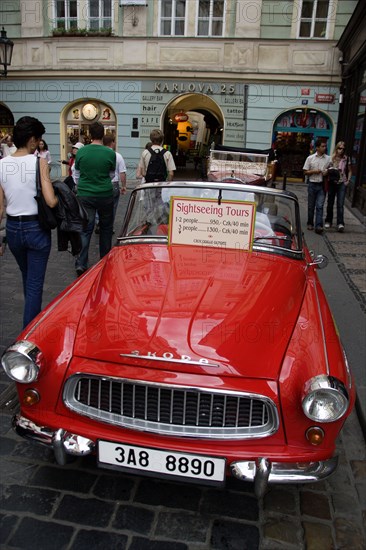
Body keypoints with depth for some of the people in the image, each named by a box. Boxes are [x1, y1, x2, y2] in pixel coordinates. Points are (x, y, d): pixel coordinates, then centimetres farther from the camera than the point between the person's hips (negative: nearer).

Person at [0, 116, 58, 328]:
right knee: (35, 284, 5)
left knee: (27, 278, 26)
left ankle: (33, 318, 46)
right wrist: (61, 195, 3)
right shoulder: (39, 162, -13)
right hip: (36, 229, -5)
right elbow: (51, 201, -20)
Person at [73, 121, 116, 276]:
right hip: (105, 195, -1)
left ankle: (81, 264, -6)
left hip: (85, 195, 1)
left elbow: (77, 175, 8)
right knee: (106, 228, 16)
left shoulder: (81, 152, -3)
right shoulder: (110, 153, -7)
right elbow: (111, 175, 7)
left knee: (85, 229, 4)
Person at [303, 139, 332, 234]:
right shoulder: (310, 158, 1)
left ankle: (318, 226, -10)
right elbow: (305, 172, 4)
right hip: (312, 184, 0)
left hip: (322, 185, 0)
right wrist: (314, 171, -12)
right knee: (311, 206, 9)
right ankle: (310, 223, 24)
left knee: (320, 206, -7)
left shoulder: (328, 159, 4)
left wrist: (327, 172, -7)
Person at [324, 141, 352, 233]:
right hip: (332, 183, 1)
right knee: (330, 203, 11)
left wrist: (348, 180, 0)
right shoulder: (331, 158, -1)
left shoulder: (346, 159, 1)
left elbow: (350, 171, 11)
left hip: (342, 184, -1)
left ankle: (340, 223, -11)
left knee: (340, 204, -9)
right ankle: (328, 221, 24)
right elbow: (327, 170, 7)